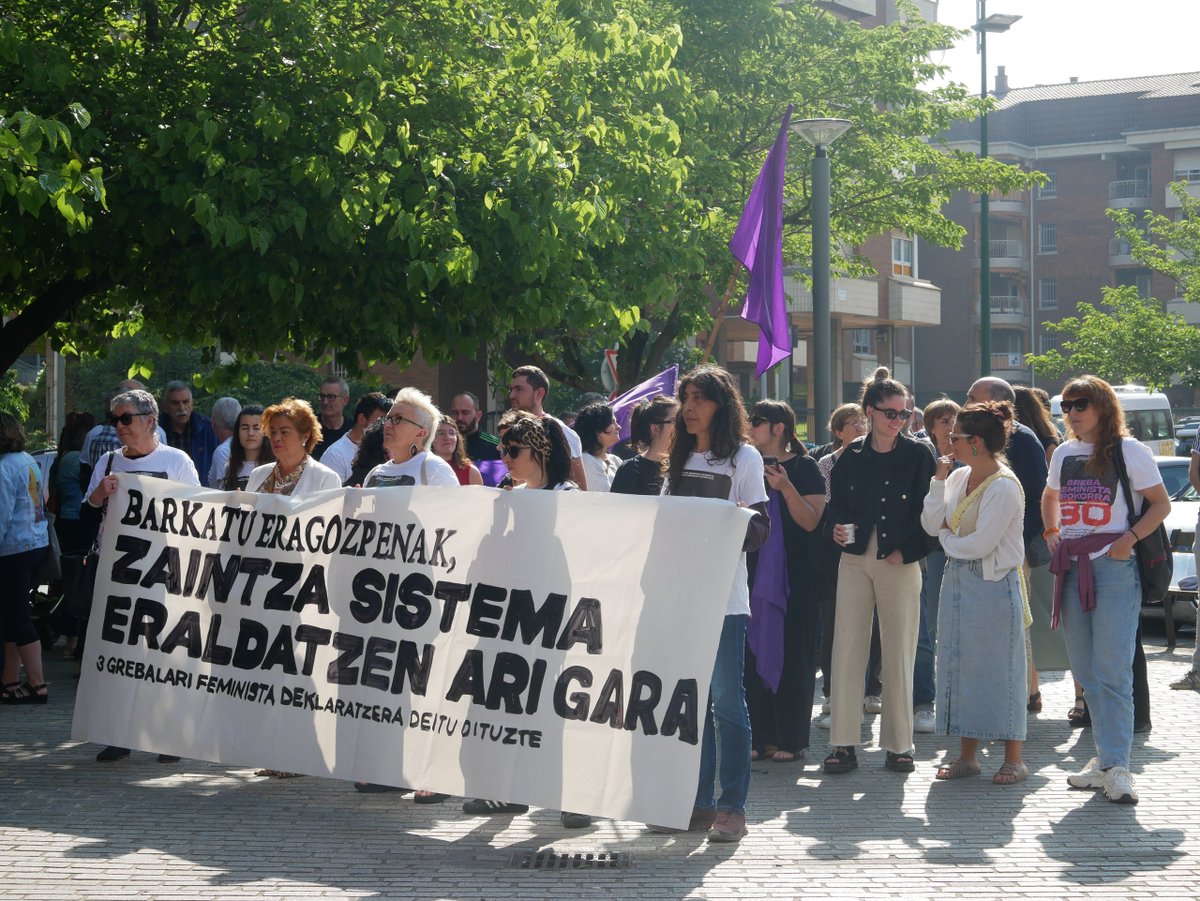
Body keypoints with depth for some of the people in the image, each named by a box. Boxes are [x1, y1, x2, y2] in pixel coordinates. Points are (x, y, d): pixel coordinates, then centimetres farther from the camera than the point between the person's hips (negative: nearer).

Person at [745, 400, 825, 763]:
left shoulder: (804, 468, -3)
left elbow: (811, 520, -11)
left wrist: (786, 488, -22)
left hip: (794, 577, -5)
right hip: (757, 573, 5)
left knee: (791, 655, -2)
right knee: (755, 651, 3)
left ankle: (791, 739, 3)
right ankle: (759, 736, 9)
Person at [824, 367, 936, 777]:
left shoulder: (919, 455, -1)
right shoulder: (851, 456, 7)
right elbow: (836, 505, 11)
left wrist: (908, 550, -8)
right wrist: (837, 529, -9)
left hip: (901, 563, -2)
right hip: (855, 560, 2)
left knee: (899, 653, 1)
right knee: (847, 648, -1)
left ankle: (898, 744, 10)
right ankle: (844, 743, 3)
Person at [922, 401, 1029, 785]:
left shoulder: (1004, 487, -16)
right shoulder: (958, 477, 8)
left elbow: (981, 544, -20)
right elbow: (931, 524, 3)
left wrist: (946, 539, -3)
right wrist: (938, 480, -4)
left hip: (993, 585, -8)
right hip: (957, 580, 8)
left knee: (999, 668, -2)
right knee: (959, 664, 10)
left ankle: (1013, 759, 8)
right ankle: (967, 755, 18)